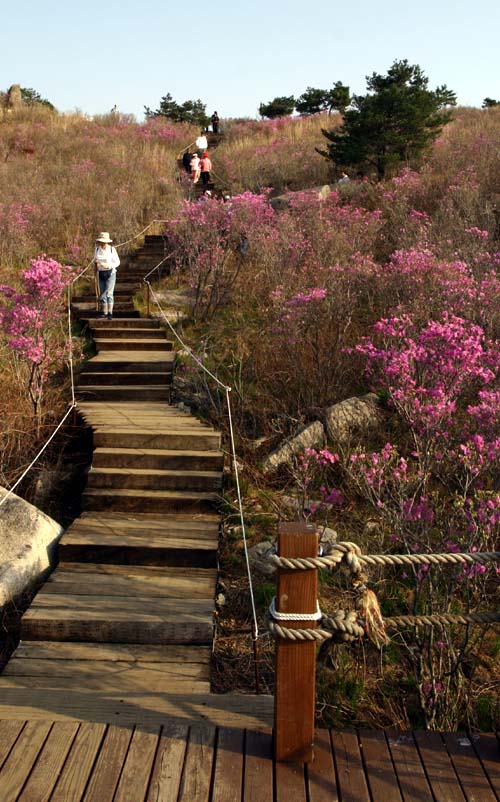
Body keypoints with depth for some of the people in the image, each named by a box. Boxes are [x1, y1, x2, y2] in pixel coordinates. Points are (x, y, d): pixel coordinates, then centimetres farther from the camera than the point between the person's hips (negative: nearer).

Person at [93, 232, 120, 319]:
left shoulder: (112, 249, -6)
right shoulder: (97, 249, 4)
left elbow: (117, 262, -3)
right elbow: (94, 260, 16)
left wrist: (108, 266, -19)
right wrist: (95, 261, -9)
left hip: (110, 273, -4)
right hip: (101, 273, 4)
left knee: (109, 293, -13)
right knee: (102, 293, 8)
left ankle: (110, 313, -12)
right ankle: (104, 312, 18)